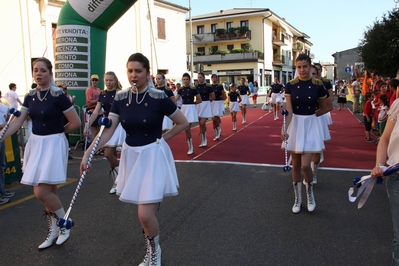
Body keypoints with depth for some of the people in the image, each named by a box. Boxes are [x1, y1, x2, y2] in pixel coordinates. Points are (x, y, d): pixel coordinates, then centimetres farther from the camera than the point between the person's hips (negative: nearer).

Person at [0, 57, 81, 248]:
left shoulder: (58, 96, -14)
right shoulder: (30, 97, 6)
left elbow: (76, 122, -12)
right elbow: (17, 122, 2)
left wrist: (57, 132, 3)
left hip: (54, 145, -6)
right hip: (35, 144, 6)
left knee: (41, 192, -10)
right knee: (48, 191, 13)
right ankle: (54, 230, 28)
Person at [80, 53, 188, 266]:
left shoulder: (159, 98, -14)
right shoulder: (120, 99, -2)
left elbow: (183, 123, -4)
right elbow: (108, 131, -5)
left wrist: (161, 139, -5)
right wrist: (88, 153, -15)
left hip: (153, 156, -4)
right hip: (131, 156, 5)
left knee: (145, 215, -9)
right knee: (145, 213, 17)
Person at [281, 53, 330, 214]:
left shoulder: (318, 85, -6)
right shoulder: (290, 85, -4)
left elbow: (325, 108, 7)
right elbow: (289, 110, -10)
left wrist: (310, 115, 4)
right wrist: (284, 128, -23)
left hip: (311, 125, -1)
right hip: (295, 125, 2)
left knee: (305, 165, -9)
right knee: (296, 164, 8)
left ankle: (310, 194, 20)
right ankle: (297, 198, 23)